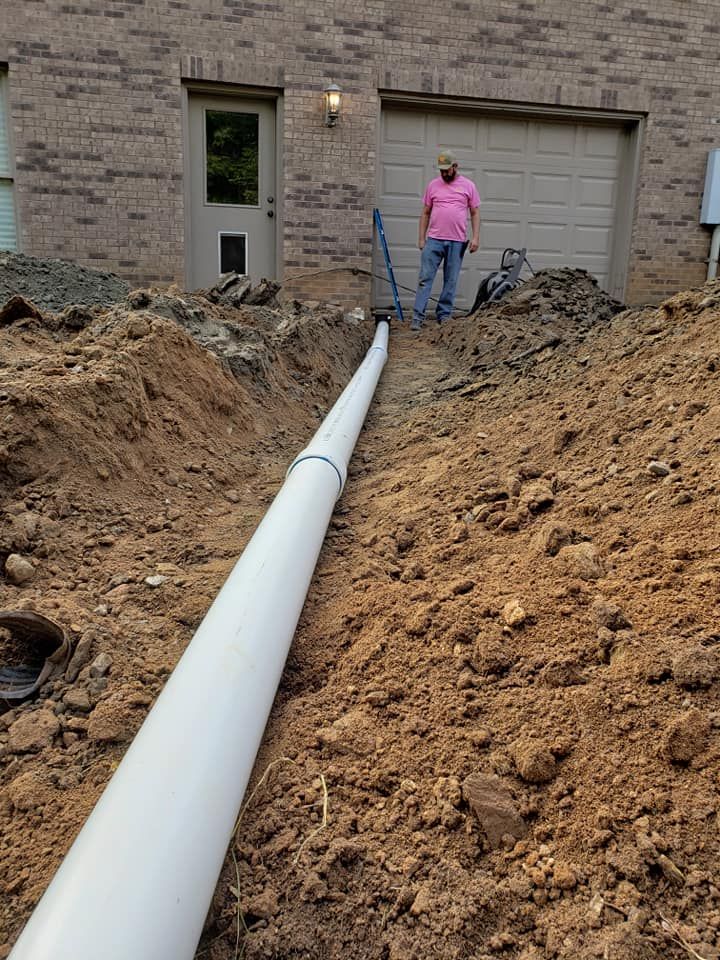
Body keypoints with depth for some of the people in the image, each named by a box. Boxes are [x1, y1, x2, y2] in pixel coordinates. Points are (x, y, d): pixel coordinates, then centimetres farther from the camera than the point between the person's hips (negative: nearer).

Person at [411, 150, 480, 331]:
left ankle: (444, 315, 14)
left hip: (457, 242, 0)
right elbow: (425, 213, 11)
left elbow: (475, 213, 7)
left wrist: (476, 237, -4)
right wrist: (421, 238, 5)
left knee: (451, 281, 5)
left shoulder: (468, 185, 6)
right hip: (434, 240, 0)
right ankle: (418, 317, -3)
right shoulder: (433, 185, 8)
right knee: (425, 278, -4)